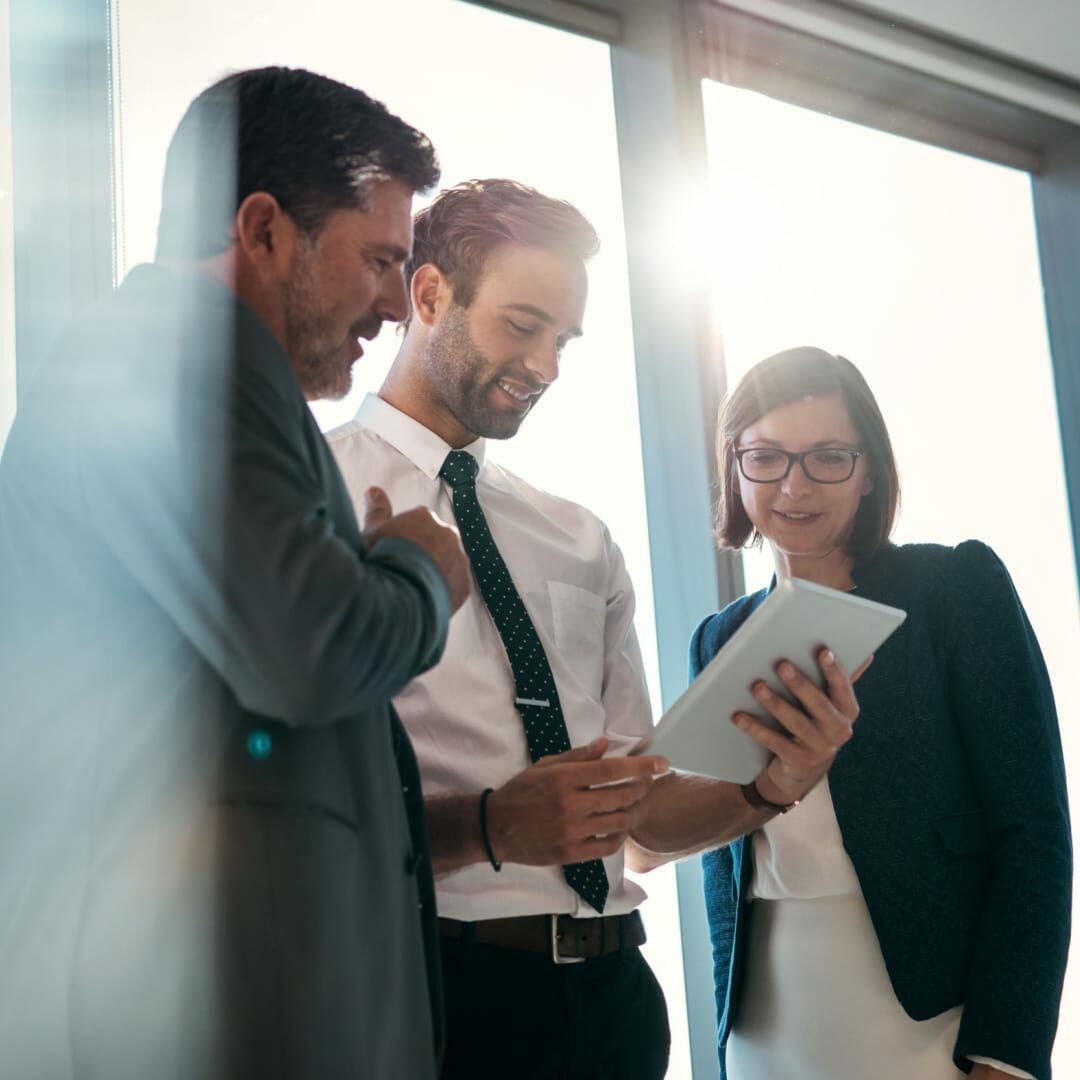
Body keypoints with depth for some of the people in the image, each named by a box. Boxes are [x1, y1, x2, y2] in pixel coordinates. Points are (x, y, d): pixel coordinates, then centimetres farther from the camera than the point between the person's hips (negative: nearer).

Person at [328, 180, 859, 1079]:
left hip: (614, 990, 6)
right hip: (440, 990, -5)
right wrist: (488, 827, -24)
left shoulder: (582, 544, 13)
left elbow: (640, 817, 11)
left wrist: (767, 786, -7)